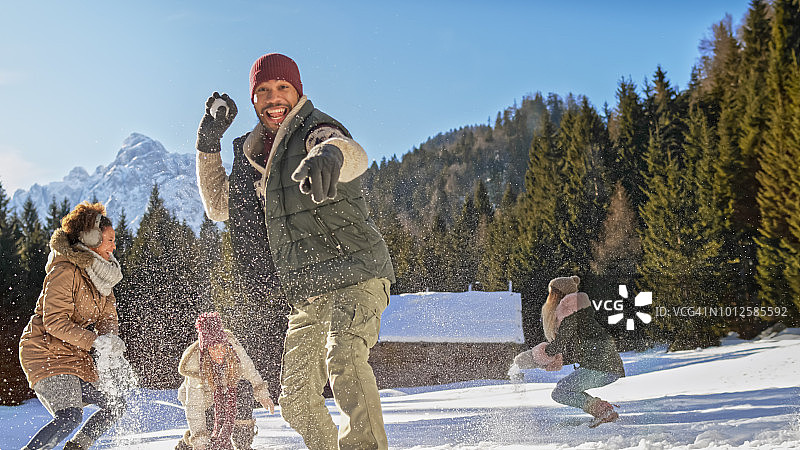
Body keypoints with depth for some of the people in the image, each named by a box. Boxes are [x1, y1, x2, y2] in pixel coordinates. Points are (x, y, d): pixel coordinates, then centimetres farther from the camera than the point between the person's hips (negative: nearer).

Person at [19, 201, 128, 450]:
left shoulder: (100, 272, 10)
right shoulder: (65, 271, -17)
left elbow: (107, 317, 10)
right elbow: (55, 322, -23)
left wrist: (110, 339, -12)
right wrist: (95, 341, -27)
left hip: (76, 356, 9)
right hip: (45, 352, -9)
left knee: (115, 403, 9)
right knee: (70, 415, -23)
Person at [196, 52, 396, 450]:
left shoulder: (314, 128, -5)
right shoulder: (259, 156, 17)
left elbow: (352, 154, -29)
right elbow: (219, 205, 26)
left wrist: (328, 154, -55)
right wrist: (208, 144, 15)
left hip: (354, 273, -7)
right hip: (308, 296, 8)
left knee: (344, 359, -32)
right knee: (296, 399, 7)